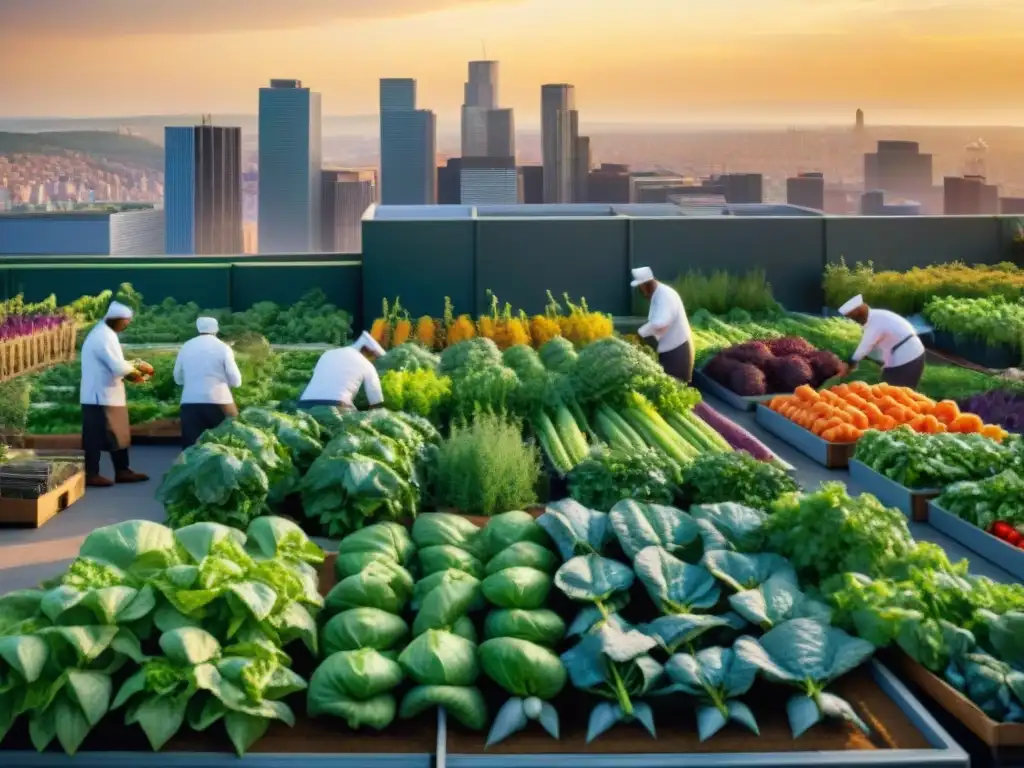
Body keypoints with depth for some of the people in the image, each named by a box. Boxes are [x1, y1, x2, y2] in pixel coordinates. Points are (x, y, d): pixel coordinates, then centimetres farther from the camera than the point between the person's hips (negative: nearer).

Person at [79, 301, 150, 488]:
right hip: (101, 396, -10)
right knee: (96, 437, -2)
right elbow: (118, 367, -26)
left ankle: (122, 471, 22)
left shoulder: (104, 333, 14)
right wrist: (133, 371, -7)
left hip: (107, 395, 10)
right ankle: (91, 475, 5)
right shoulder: (103, 336, -20)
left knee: (118, 434, 15)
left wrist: (129, 373, 6)